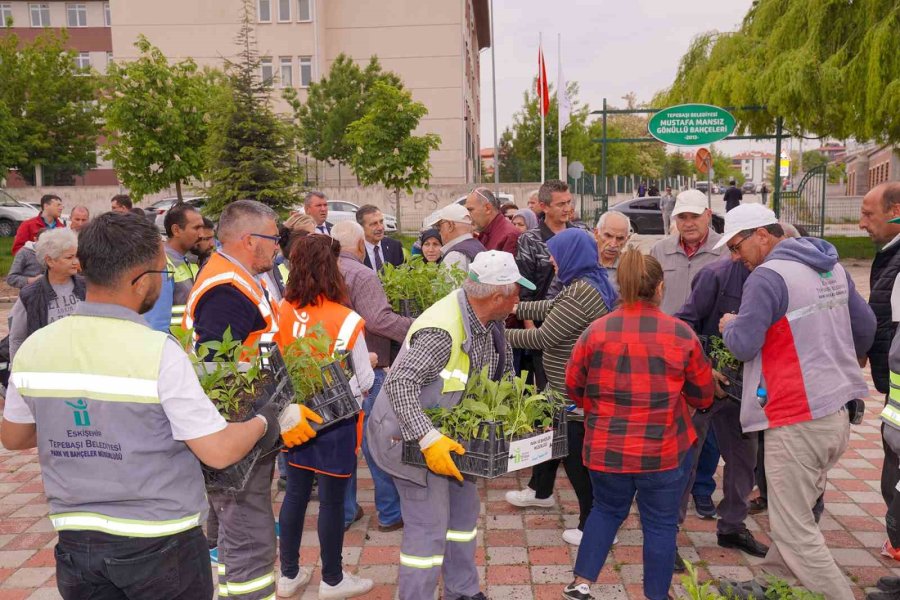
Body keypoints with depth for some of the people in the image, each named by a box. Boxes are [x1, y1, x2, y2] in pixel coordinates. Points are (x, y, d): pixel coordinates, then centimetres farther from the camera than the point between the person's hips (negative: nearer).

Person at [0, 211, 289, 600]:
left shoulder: (33, 348, -6)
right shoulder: (158, 352, -22)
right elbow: (219, 452, -19)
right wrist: (263, 423, -1)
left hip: (76, 540, 4)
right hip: (159, 543, -4)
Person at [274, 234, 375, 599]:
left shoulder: (282, 313, -7)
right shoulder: (345, 320, -20)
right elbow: (365, 382, -12)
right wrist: (369, 363, 8)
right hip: (335, 420, -5)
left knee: (295, 493, 18)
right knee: (332, 501, 10)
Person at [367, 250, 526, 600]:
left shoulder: (489, 321, -4)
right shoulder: (442, 330, -32)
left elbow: (500, 371, 13)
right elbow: (399, 384, -36)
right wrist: (429, 440, -40)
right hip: (411, 431, -9)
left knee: (464, 505, 16)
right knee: (430, 523, -5)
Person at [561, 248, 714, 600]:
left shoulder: (596, 330, -6)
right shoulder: (681, 334, -8)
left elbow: (574, 386, 4)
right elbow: (703, 394, 3)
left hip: (606, 447, 2)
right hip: (662, 450, -2)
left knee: (606, 510, 23)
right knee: (660, 524, 15)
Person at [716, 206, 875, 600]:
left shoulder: (767, 277, -16)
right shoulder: (832, 267, 10)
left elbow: (742, 346, -20)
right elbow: (866, 325, 17)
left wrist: (729, 325, 1)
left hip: (796, 420, -9)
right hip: (837, 413, 9)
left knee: (794, 530, 1)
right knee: (788, 513, 21)